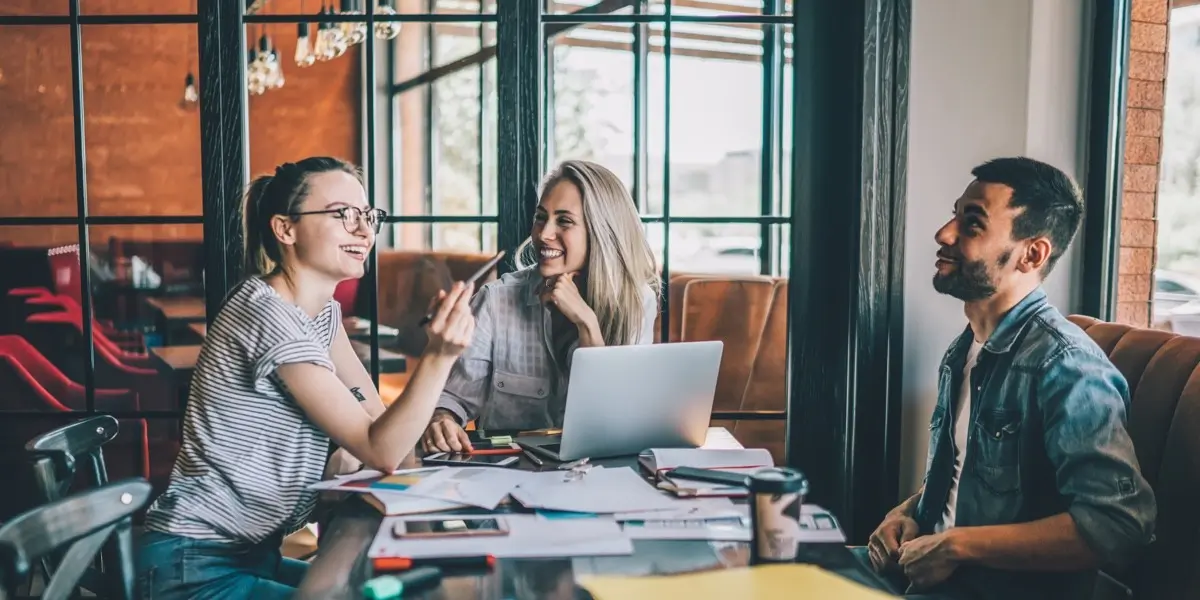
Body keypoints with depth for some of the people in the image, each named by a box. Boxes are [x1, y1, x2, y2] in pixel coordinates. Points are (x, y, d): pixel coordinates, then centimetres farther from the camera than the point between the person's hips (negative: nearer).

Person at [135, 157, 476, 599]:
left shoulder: (321, 309, 9)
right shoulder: (271, 317, -22)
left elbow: (373, 421, 6)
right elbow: (380, 451, -22)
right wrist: (439, 356, -34)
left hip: (253, 555, 9)